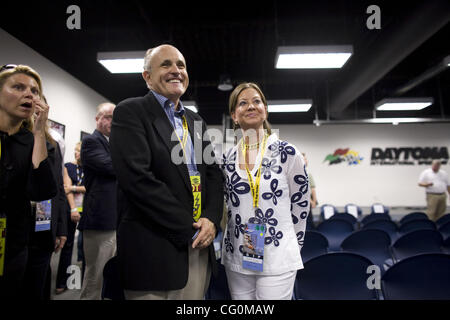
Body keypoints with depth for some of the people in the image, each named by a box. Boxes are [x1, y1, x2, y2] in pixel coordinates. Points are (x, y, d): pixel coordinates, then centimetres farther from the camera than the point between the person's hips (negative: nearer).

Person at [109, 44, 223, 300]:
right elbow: (137, 177, -17)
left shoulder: (196, 121, 13)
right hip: (155, 250, -6)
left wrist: (212, 219, -6)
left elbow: (214, 173, 12)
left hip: (200, 247, 6)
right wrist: (187, 229, -15)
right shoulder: (130, 112, -6)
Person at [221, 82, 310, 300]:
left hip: (278, 260, -3)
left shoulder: (287, 153, -8)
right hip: (236, 259, 4)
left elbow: (301, 204, 0)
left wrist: (291, 247, 7)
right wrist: (240, 239, 13)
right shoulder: (227, 158, 3)